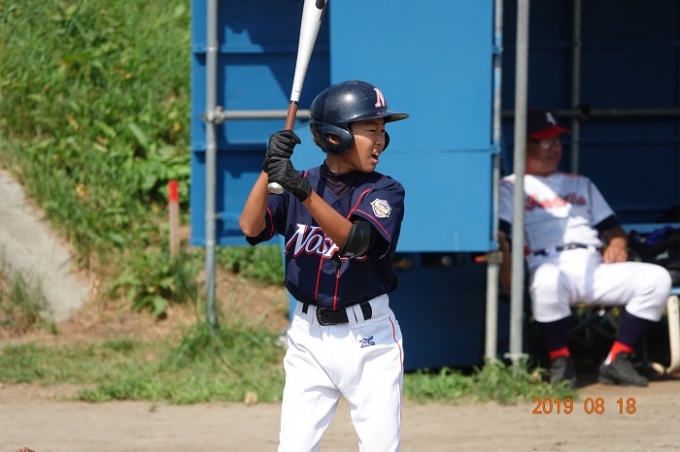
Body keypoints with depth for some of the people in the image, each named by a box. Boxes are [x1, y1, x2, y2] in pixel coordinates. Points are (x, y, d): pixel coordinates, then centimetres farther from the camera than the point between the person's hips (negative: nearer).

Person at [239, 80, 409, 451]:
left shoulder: (385, 191, -5)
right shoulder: (296, 185, 3)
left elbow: (354, 239, -23)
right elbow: (250, 227, -11)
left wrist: (304, 193, -35)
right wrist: (270, 168, -24)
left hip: (369, 338, -2)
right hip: (309, 337, 2)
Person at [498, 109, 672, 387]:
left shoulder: (581, 185, 31)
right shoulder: (510, 188, 14)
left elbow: (611, 227, 27)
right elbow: (500, 238, -2)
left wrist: (617, 244, 1)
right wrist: (509, 280, -22)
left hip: (594, 269, 5)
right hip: (550, 267, -5)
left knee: (657, 278, -18)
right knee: (548, 280, -43)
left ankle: (617, 361, -16)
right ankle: (560, 362, -22)